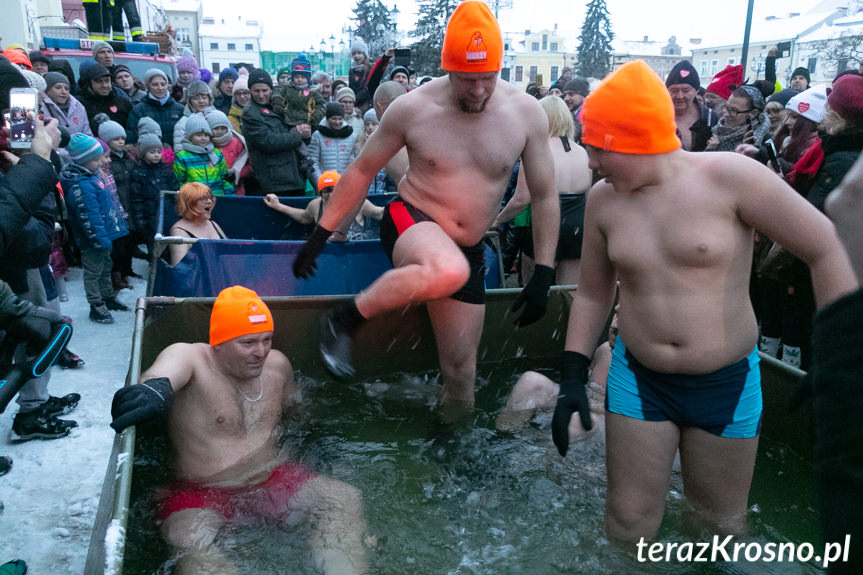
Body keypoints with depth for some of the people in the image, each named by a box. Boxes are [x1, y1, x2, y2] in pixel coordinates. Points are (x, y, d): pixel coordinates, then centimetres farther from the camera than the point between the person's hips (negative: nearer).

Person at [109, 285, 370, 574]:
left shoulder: (277, 363, 6)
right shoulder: (189, 358, -12)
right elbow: (165, 371, -38)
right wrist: (156, 388, -61)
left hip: (274, 479, 4)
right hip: (200, 493, -4)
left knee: (346, 499, -18)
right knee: (189, 542, -37)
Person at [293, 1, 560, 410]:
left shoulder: (526, 113, -7)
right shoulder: (412, 109, -11)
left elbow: (544, 197, 0)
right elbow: (362, 171, 0)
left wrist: (543, 277, -3)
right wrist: (320, 236, 1)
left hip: (468, 250, 3)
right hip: (411, 222, -3)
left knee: (461, 373, 5)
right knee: (450, 270, -40)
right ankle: (344, 322, -18)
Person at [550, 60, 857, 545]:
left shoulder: (730, 177, -17)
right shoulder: (603, 200, -5)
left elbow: (826, 248, -10)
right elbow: (593, 294, 6)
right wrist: (573, 377, 2)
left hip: (727, 384, -2)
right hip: (638, 379, 2)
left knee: (722, 523, 17)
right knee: (629, 525, 8)